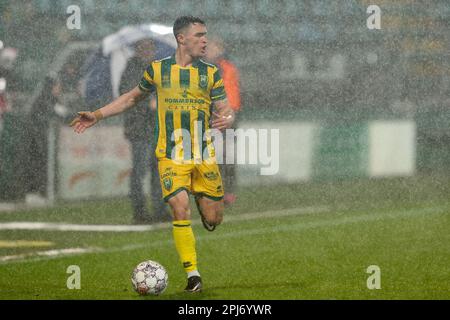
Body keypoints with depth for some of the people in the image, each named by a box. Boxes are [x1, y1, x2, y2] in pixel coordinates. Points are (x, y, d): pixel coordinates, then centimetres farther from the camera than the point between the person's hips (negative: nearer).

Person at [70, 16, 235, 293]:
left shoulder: (211, 73, 4)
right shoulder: (157, 70, 3)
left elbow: (224, 109, 3)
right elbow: (134, 97, 19)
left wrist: (227, 119, -22)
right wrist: (97, 115, 16)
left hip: (204, 156, 2)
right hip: (171, 156, -1)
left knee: (213, 220, 4)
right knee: (181, 210, -17)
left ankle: (203, 202, 42)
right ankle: (193, 274, -8)